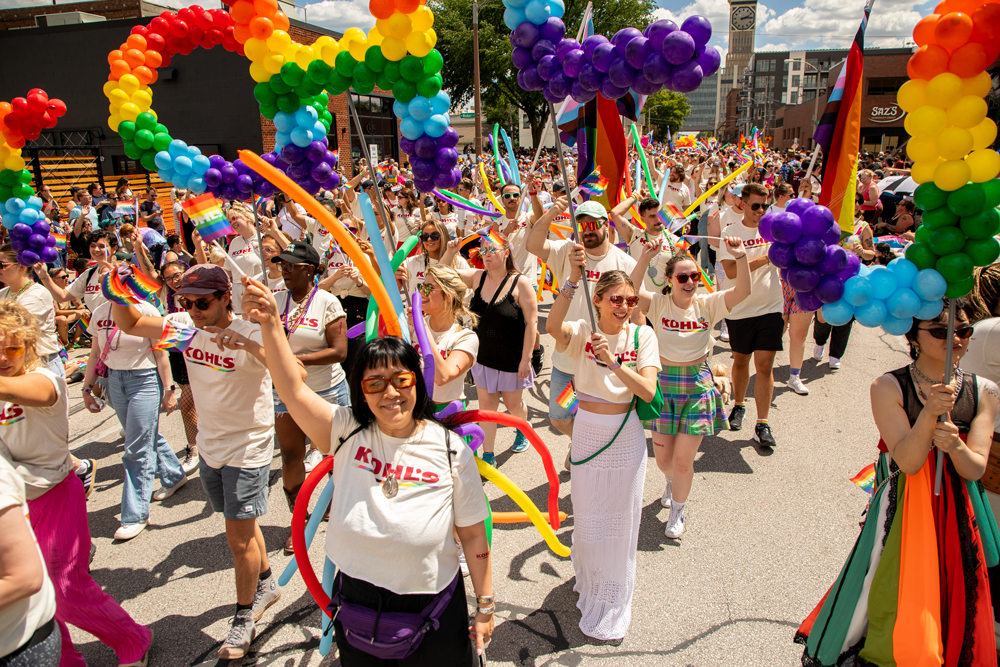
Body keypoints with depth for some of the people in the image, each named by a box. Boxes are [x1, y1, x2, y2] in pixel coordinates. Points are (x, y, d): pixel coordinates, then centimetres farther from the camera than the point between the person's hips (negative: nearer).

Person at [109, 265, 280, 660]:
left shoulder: (250, 334, -24)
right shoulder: (185, 325, -4)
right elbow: (130, 325, 7)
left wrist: (245, 341, -54)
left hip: (247, 448, -7)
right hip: (209, 445, 7)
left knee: (238, 536, 1)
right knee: (241, 524, 21)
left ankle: (244, 617, 22)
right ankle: (266, 584, 43)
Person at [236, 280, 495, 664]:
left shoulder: (450, 448, -13)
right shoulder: (347, 432, -8)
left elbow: (474, 534, -6)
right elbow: (293, 390, -19)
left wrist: (485, 606, 0)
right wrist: (270, 323, -30)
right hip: (356, 601, 2)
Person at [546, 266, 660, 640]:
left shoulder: (642, 336, -8)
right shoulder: (582, 332, -11)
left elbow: (648, 391, -19)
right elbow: (552, 326, -35)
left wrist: (612, 360, -32)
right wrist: (573, 278, -42)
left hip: (626, 436, 0)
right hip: (587, 432, 0)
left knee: (619, 518, 14)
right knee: (587, 514, 16)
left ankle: (612, 603, 37)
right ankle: (589, 578, 46)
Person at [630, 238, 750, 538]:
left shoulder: (707, 304, -5)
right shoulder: (658, 303, -8)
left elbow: (742, 292, -19)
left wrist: (741, 257, -32)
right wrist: (644, 259, -35)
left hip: (698, 384, 0)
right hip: (663, 383, 0)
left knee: (683, 459, 2)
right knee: (663, 457, 12)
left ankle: (677, 510, 29)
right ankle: (671, 482, 50)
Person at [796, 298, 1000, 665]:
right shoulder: (888, 387, -13)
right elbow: (907, 461, -19)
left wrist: (955, 446, -29)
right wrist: (929, 414, -35)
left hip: (959, 517, 4)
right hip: (901, 513, -3)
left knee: (957, 613, 15)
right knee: (891, 612, 4)